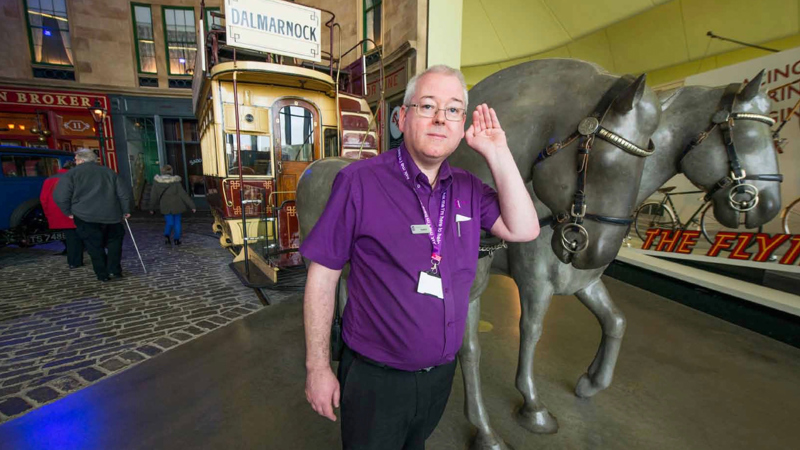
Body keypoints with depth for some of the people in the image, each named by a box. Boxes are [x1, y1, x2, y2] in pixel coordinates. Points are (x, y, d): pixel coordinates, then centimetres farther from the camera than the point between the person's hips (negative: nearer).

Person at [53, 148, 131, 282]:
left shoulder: (71, 174, 1)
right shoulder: (109, 172, 10)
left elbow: (60, 196, -6)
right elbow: (124, 193, 8)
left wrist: (68, 212, 7)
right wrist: (125, 210, 14)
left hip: (85, 217, -2)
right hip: (111, 215, 2)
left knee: (95, 246, 7)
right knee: (114, 241, 15)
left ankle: (103, 274, 11)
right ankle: (114, 270, 6)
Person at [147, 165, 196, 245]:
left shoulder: (157, 182, -5)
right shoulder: (175, 181, -13)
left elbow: (153, 195, 3)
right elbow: (183, 194, -11)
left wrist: (151, 207, 16)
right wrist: (192, 205, -6)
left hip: (165, 207, 2)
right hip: (176, 205, -2)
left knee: (169, 222, 13)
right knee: (177, 222, 11)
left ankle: (167, 235, -10)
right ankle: (177, 239, 12)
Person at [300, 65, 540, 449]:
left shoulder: (469, 189, -2)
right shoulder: (359, 181, -19)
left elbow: (523, 230, -8)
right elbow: (322, 276, -15)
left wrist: (498, 154, -13)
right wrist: (318, 367, -10)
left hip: (442, 372, 5)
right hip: (374, 378, -4)